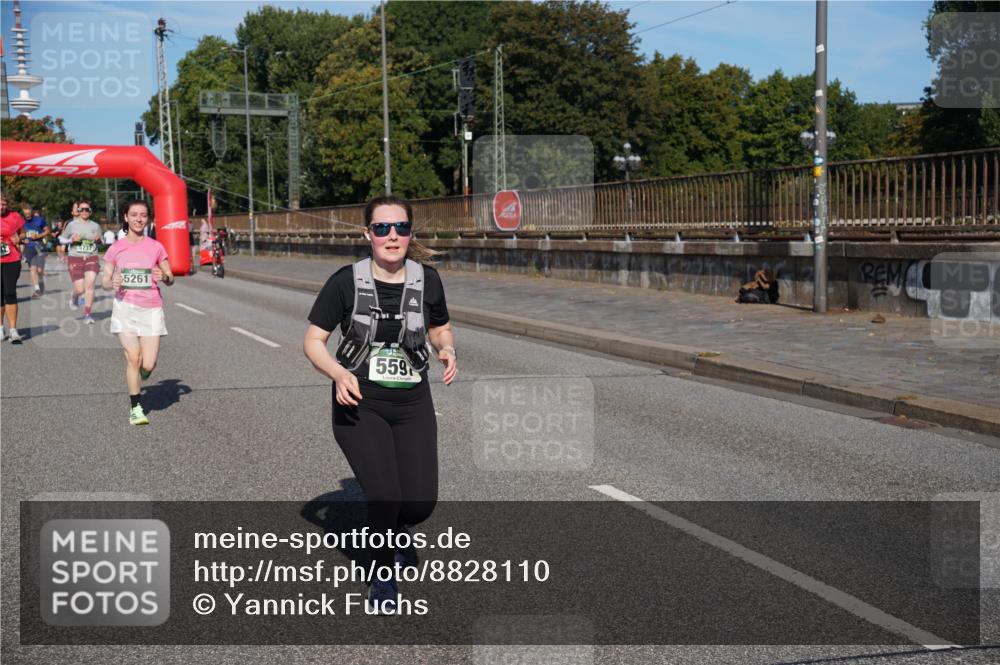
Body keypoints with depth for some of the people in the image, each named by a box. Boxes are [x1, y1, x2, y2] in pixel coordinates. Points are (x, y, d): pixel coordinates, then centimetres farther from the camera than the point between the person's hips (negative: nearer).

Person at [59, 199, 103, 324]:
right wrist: (72, 240, -11)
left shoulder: (95, 226, 6)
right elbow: (61, 239, 8)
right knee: (80, 289, -4)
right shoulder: (72, 225, 0)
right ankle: (75, 296, 35)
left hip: (92, 258, 1)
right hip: (75, 258, -1)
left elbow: (101, 243, 17)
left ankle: (87, 314, -6)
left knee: (90, 285, -14)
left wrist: (98, 240, -6)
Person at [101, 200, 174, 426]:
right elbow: (104, 279, 7)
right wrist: (112, 283, -15)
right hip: (125, 307, 0)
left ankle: (136, 378, 33)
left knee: (148, 365, -4)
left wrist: (164, 278, -15)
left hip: (151, 308, 0)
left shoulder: (156, 247, 2)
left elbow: (170, 278, 8)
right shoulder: (116, 248, 3)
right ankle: (135, 407, 6)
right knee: (133, 358, -9)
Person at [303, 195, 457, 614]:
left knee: (422, 503, -4)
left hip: (412, 406, 3)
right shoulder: (346, 281, -9)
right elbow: (313, 340, -5)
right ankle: (384, 577, 16)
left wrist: (448, 352, -10)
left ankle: (382, 534, 34)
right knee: (385, 496, -14)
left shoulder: (427, 280, -2)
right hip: (359, 406, -2)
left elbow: (440, 329, 13)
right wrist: (339, 373, -24)